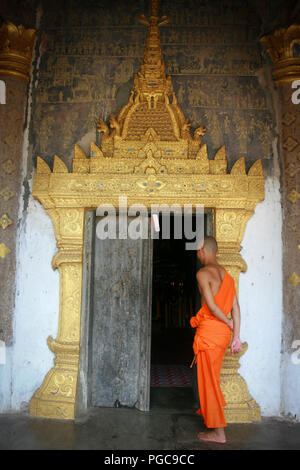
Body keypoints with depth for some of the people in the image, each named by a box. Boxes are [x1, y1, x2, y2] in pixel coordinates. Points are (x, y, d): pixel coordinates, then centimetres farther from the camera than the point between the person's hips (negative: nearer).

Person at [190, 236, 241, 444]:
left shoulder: (203, 273, -11)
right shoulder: (227, 275, 12)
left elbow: (211, 305, -19)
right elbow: (236, 308, 9)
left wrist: (230, 324, -4)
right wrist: (236, 335, 10)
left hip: (209, 329, -8)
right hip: (223, 332, 8)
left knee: (208, 380, 2)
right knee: (213, 377, 24)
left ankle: (218, 432, 10)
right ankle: (209, 411, 42)